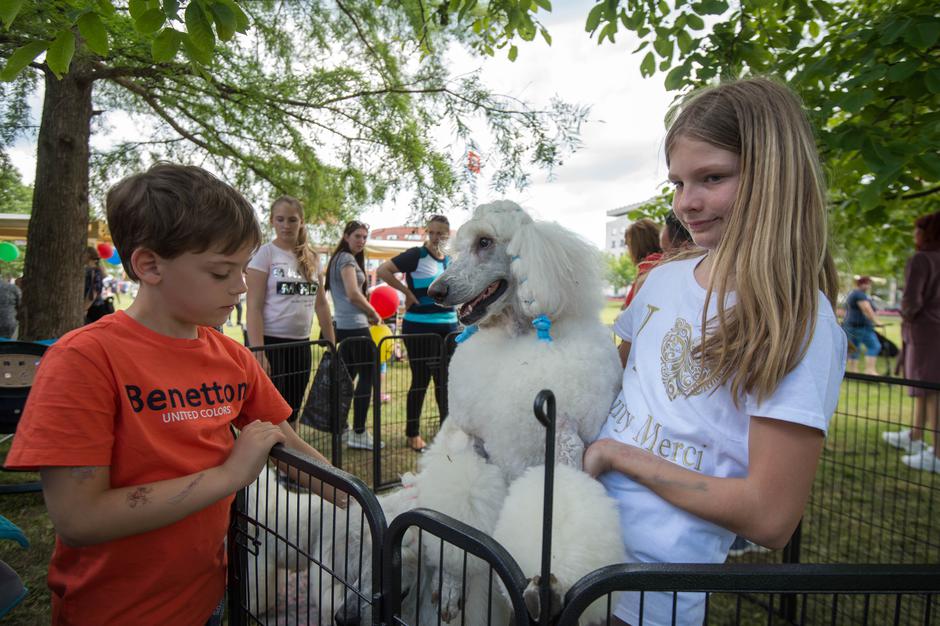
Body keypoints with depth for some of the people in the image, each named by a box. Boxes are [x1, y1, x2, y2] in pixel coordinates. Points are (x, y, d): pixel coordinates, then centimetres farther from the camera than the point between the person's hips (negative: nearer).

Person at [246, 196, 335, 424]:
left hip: (300, 344, 5)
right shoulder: (265, 254, -6)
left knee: (292, 413, 15)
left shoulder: (311, 258, 9)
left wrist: (331, 343, 12)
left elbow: (320, 303, 15)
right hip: (271, 343, -5)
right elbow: (254, 307, -12)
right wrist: (258, 352, -19)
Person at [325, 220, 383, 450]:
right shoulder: (347, 258, -9)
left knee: (348, 375, 15)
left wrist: (366, 314, 12)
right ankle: (358, 434, -2)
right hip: (355, 326, -10)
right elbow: (353, 294, -19)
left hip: (343, 325, 10)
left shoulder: (338, 258, 21)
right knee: (366, 377, -5)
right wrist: (374, 314, -7)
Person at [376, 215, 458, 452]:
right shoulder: (416, 255, -9)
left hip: (448, 327, 6)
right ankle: (413, 433, 19)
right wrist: (407, 292, -15)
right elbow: (382, 270, -18)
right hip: (420, 328, -6)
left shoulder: (450, 260, 12)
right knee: (421, 380, 3)